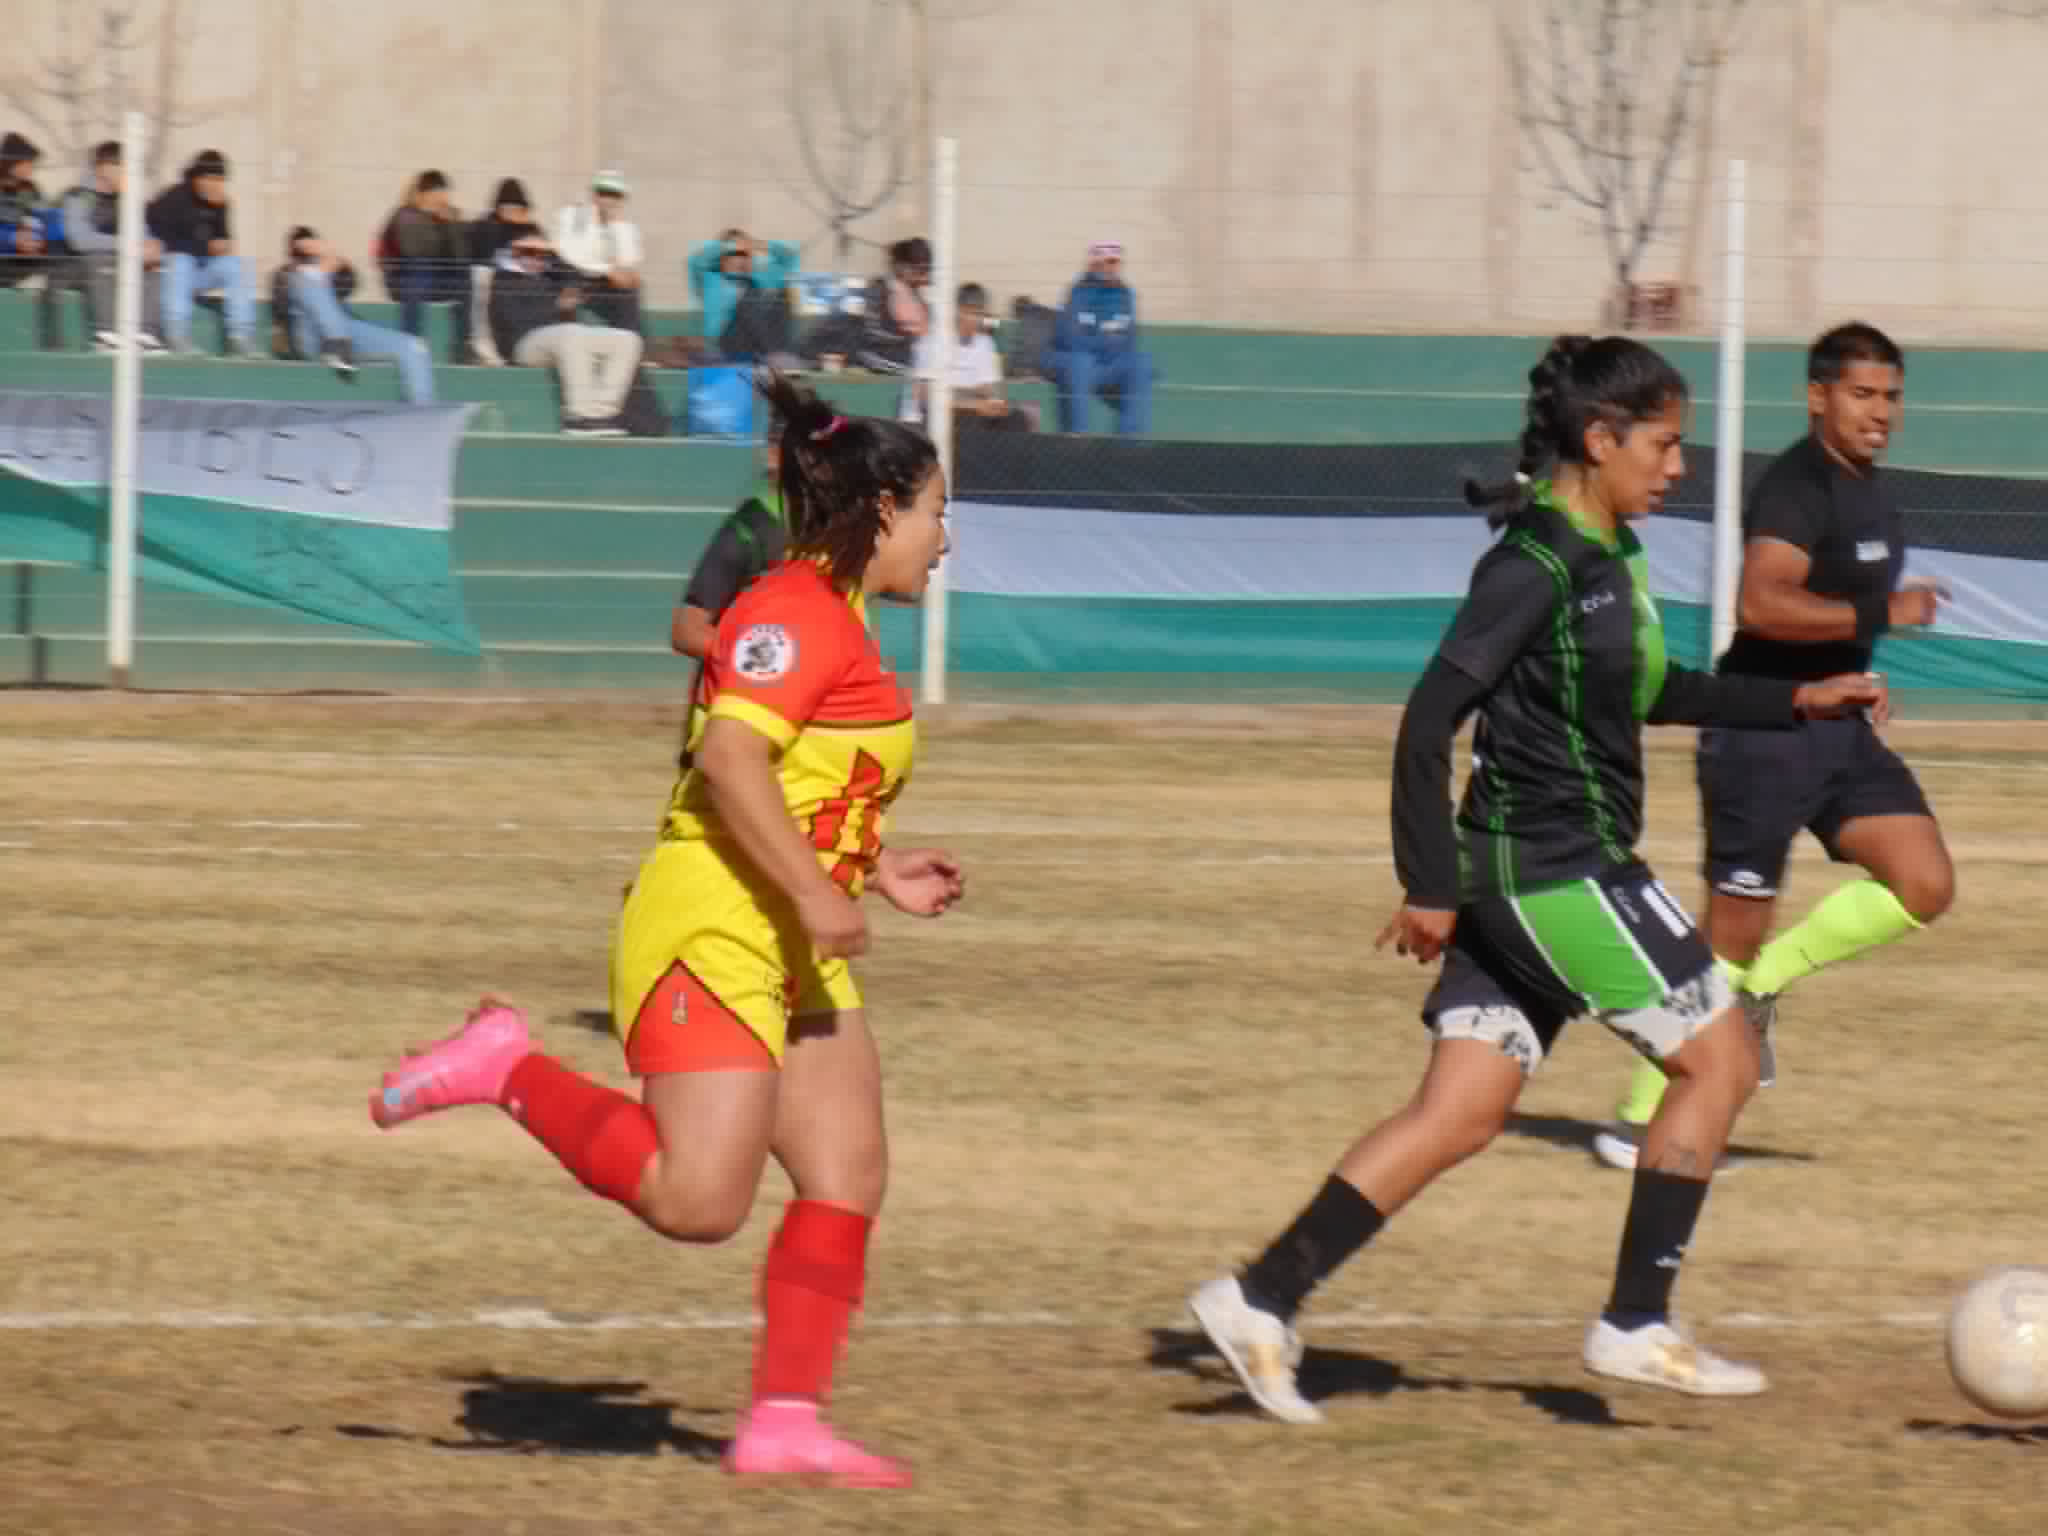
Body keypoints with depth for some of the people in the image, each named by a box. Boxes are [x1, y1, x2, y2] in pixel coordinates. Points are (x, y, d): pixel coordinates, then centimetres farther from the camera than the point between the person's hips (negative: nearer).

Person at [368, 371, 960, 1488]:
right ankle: (508, 1068, -1)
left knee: (848, 1179, 2)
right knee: (698, 1200, -16)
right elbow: (730, 760, -25)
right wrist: (816, 895, -24)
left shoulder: (836, 625, 19)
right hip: (709, 930, -11)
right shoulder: (797, 612, -13)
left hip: (793, 954, 11)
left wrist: (877, 869, 20)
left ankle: (783, 1420, 3)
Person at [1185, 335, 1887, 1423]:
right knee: (1718, 1056, 1)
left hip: (1525, 881, 9)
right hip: (1557, 872, -9)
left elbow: (1652, 692, 28)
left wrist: (1794, 702, 23)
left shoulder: (1606, 556, 12)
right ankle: (1635, 1326, 5)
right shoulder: (1536, 566, -17)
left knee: (1461, 1113, 6)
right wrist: (1430, 886, -19)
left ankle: (1264, 1300, 3)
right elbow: (1427, 722, -19)